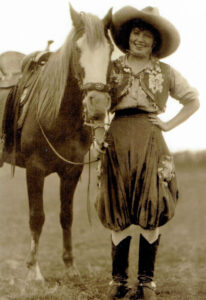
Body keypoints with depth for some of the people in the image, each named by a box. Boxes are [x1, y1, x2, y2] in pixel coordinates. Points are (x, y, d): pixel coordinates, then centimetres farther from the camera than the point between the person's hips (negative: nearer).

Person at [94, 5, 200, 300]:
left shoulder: (166, 73, 10)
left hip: (150, 143, 0)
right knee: (119, 216, 2)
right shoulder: (111, 69, 10)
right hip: (117, 143, 0)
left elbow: (193, 101, 18)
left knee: (151, 214, -2)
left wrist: (170, 124, 5)